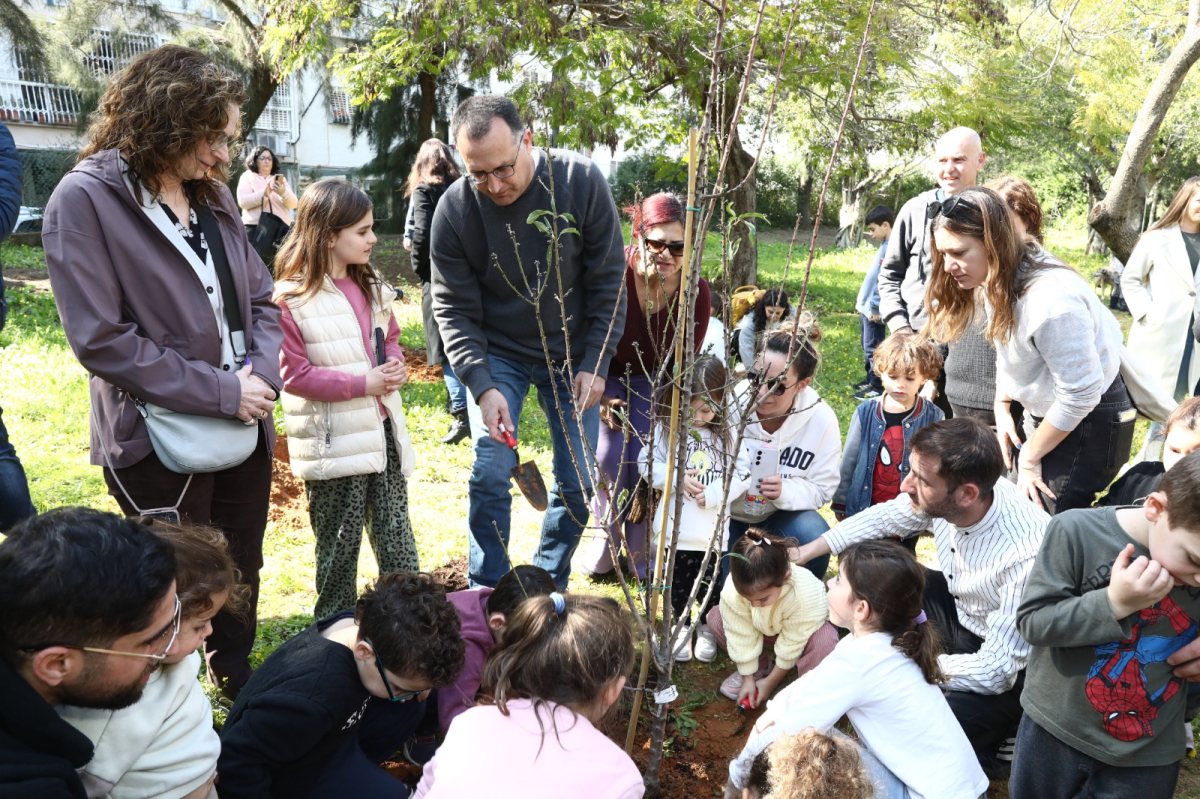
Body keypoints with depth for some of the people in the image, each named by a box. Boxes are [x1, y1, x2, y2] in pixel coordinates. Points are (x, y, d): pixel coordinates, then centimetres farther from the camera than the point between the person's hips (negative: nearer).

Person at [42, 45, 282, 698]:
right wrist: (220, 392, -20)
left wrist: (261, 374, -11)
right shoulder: (85, 199, -15)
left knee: (242, 570, 21)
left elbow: (260, 297, 9)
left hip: (244, 426, 6)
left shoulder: (212, 196, 5)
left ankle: (237, 680, 44)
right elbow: (101, 339, -20)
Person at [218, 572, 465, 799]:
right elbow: (235, 763, -31)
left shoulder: (364, 625, -19)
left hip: (330, 734, 8)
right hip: (283, 773, -7)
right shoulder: (308, 698, -41)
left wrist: (417, 684, -13)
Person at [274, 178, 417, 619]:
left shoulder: (371, 287, 7)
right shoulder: (292, 299, -15)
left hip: (382, 429, 6)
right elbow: (294, 375, -17)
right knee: (340, 543, 10)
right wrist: (362, 384, -21)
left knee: (395, 533, 13)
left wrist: (395, 367, -4)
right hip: (335, 442, -6)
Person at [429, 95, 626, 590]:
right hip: (496, 354, -1)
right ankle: (488, 594, 11)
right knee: (491, 473, -9)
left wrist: (595, 364, -13)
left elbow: (608, 282, -10)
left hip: (572, 354, 1)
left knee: (578, 481, 3)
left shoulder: (581, 182, -18)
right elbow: (453, 309, -12)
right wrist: (482, 386, -24)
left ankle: (549, 587, 24)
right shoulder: (454, 210, -18)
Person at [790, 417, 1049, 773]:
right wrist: (801, 553, 0)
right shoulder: (941, 494, -20)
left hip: (1010, 671, -7)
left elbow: (997, 670, -31)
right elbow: (881, 518, 0)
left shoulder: (1026, 556, -38)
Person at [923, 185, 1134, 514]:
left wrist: (1031, 456, -16)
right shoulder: (999, 278, -6)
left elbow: (1080, 395, -26)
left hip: (1089, 420, -8)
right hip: (1047, 413, 9)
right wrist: (1002, 408, 5)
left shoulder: (1051, 300, -34)